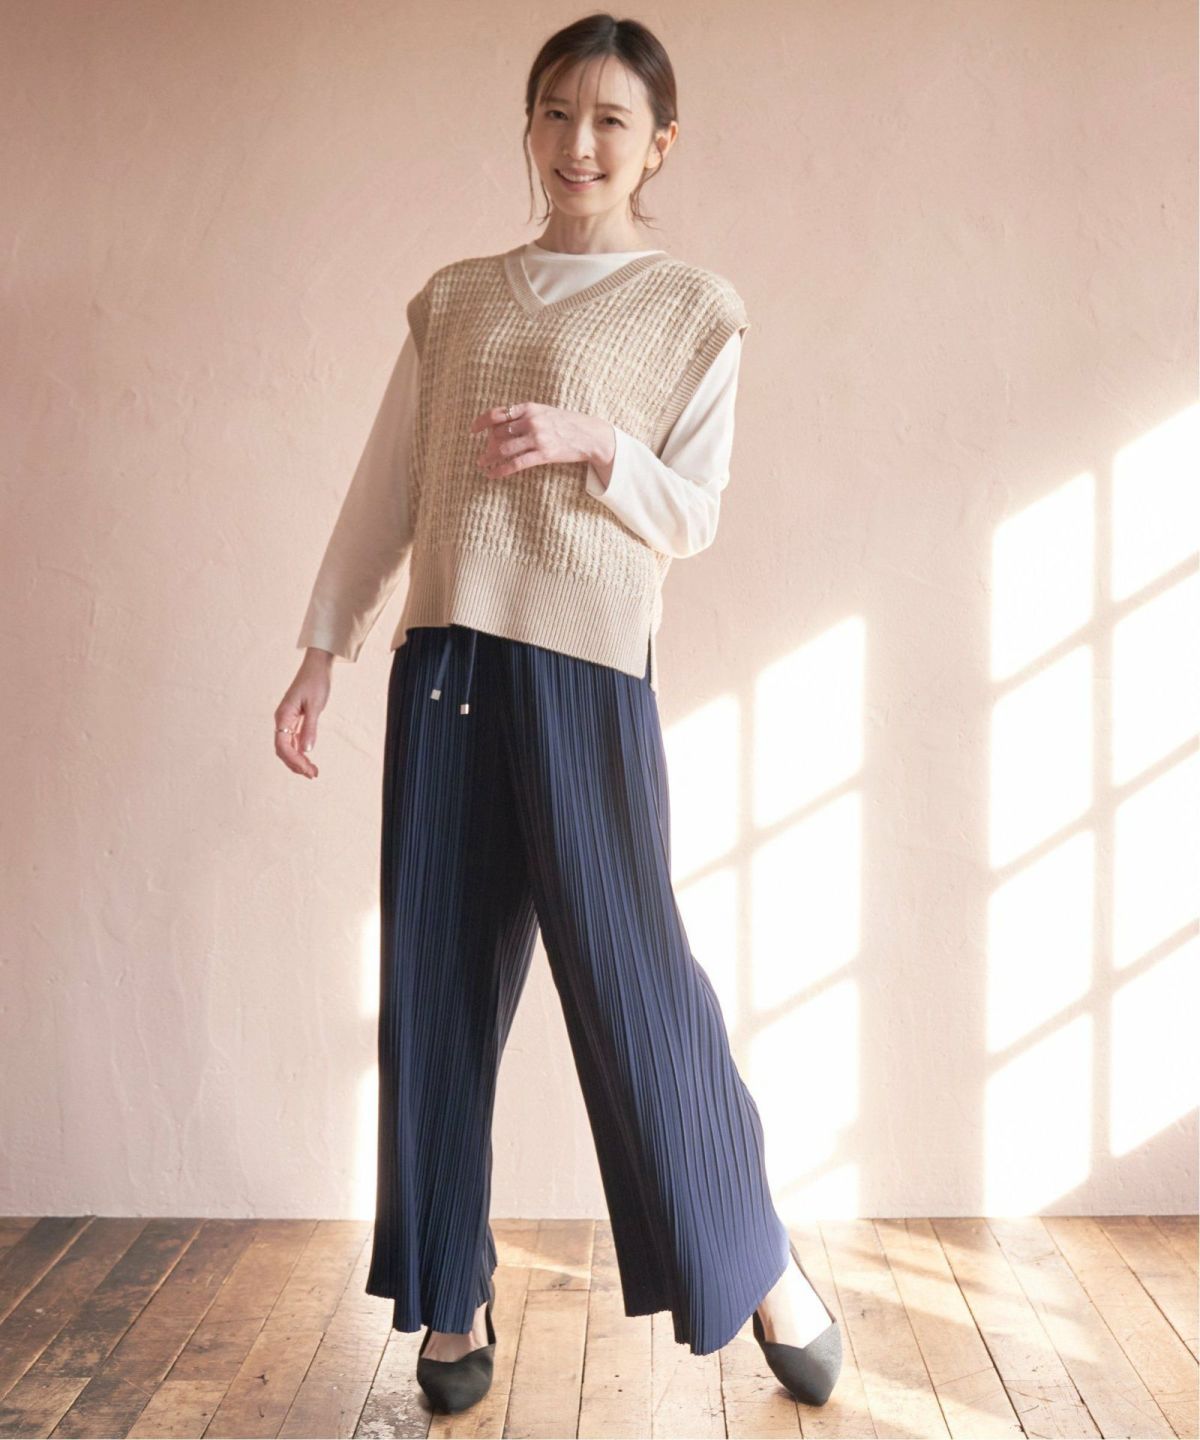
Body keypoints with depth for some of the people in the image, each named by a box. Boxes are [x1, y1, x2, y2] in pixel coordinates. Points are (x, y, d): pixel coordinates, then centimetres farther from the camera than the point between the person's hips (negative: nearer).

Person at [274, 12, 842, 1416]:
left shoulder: (692, 309, 7)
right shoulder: (453, 298, 17)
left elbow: (693, 516, 3)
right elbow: (385, 487, 14)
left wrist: (592, 444, -14)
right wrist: (322, 646, 8)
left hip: (589, 667, -4)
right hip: (444, 664, 4)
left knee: (628, 967, -5)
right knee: (435, 979, 3)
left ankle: (761, 1263, 16)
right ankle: (451, 1299, 17)